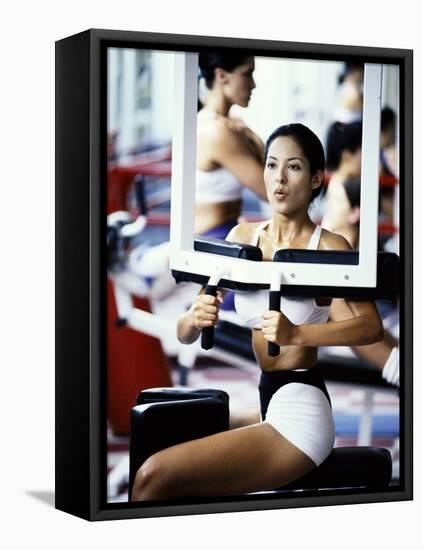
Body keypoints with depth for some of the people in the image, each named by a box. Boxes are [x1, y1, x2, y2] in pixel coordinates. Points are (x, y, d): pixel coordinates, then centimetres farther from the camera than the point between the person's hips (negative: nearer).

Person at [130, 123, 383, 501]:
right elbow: (185, 335, 7)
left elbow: (372, 326, -20)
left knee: (154, 477, -18)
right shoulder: (242, 237, 9)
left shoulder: (327, 246, -7)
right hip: (267, 403, 7)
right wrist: (196, 318, -15)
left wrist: (296, 334, -32)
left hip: (300, 410, -7)